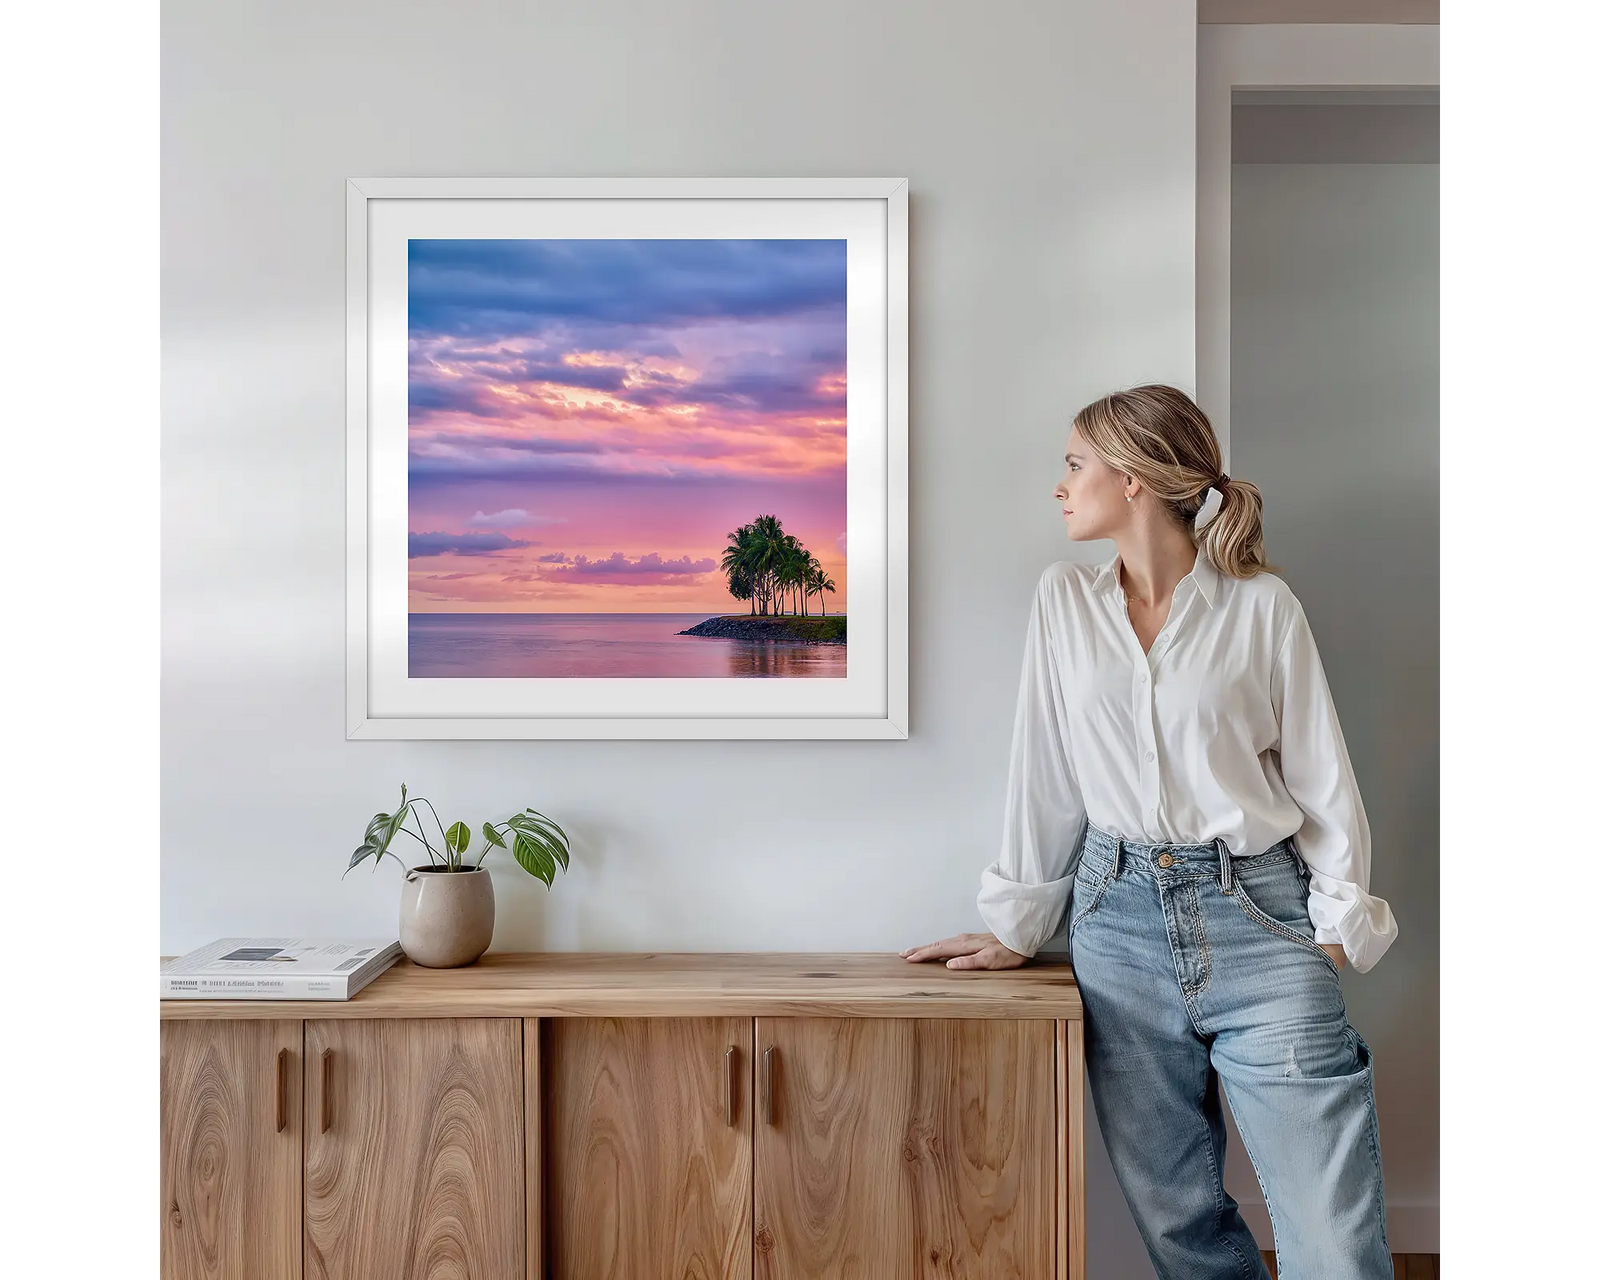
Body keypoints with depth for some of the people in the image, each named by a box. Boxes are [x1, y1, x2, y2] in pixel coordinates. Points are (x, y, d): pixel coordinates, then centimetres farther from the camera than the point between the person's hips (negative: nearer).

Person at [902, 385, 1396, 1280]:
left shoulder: (1262, 605, -1)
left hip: (1256, 917, -2)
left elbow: (1320, 773, 2)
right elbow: (1045, 772, 8)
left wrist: (1339, 921, -5)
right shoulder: (1065, 600, 7)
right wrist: (1018, 927, 9)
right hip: (1120, 919, 3)